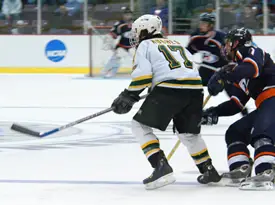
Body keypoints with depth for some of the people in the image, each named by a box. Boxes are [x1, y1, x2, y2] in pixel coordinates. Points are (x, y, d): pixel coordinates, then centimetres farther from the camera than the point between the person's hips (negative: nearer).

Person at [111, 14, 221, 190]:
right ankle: (209, 171, 29)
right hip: (195, 89, 7)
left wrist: (128, 97, 4)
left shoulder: (145, 45, 12)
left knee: (140, 126, 3)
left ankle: (161, 167, -11)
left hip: (169, 89, -7)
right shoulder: (177, 45, 32)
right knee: (189, 133, 27)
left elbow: (143, 75, -2)